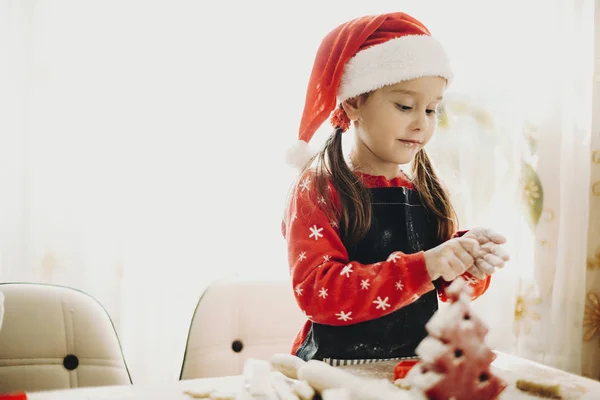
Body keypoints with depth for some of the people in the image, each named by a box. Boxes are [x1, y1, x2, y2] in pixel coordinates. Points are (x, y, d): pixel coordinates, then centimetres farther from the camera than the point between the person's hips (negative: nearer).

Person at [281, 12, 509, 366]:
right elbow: (316, 293, -19)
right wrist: (421, 267, -24)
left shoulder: (426, 193, 9)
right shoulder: (320, 190, -7)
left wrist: (470, 262, -8)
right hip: (340, 369, -3)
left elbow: (452, 288, 14)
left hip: (417, 366, 3)